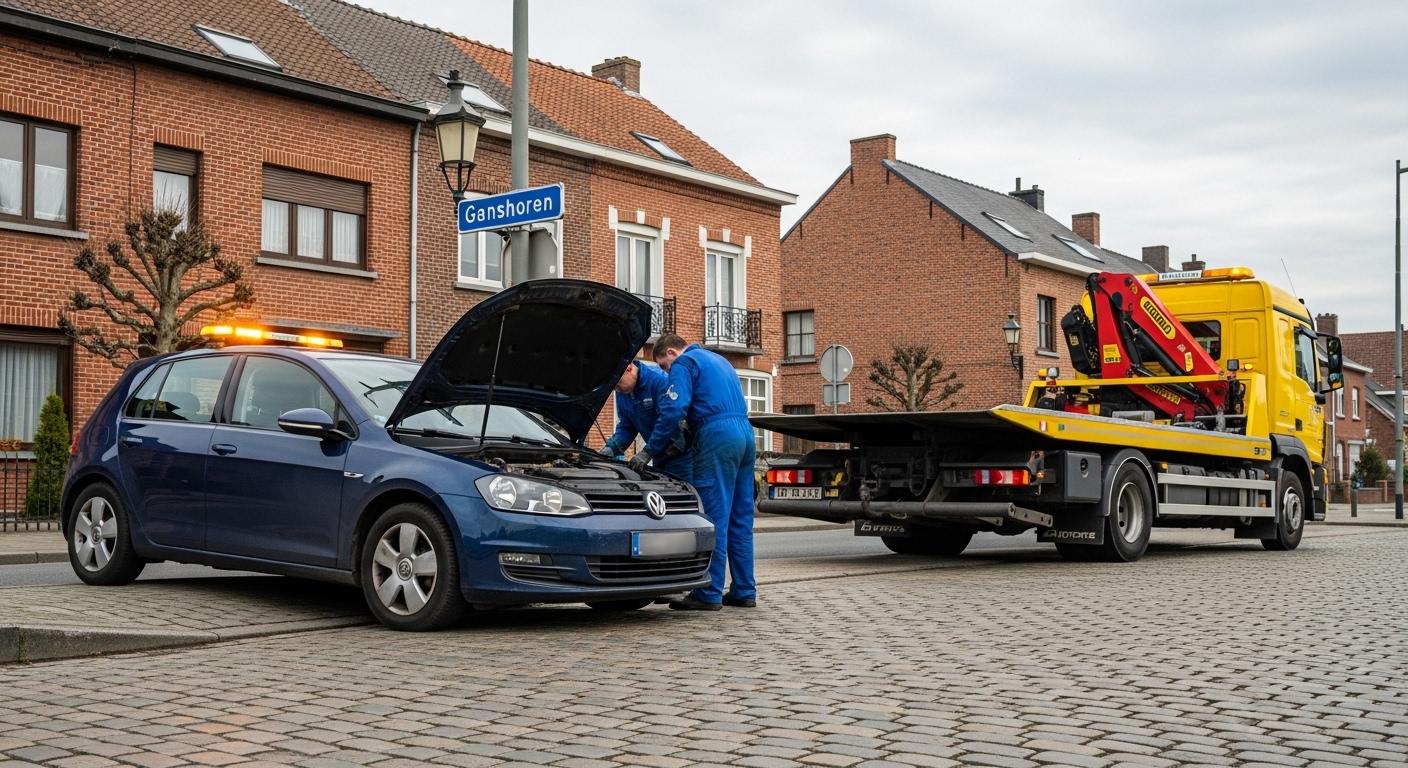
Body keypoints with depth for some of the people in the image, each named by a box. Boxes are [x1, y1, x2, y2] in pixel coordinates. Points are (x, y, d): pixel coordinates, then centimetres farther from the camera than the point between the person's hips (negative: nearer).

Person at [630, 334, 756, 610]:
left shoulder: (684, 363, 2)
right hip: (745, 436, 9)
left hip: (717, 439, -8)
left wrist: (649, 451, -5)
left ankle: (709, 594, -7)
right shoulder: (718, 360, 29)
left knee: (714, 518, -7)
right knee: (740, 518, 10)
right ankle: (744, 592, 12)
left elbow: (673, 410, -9)